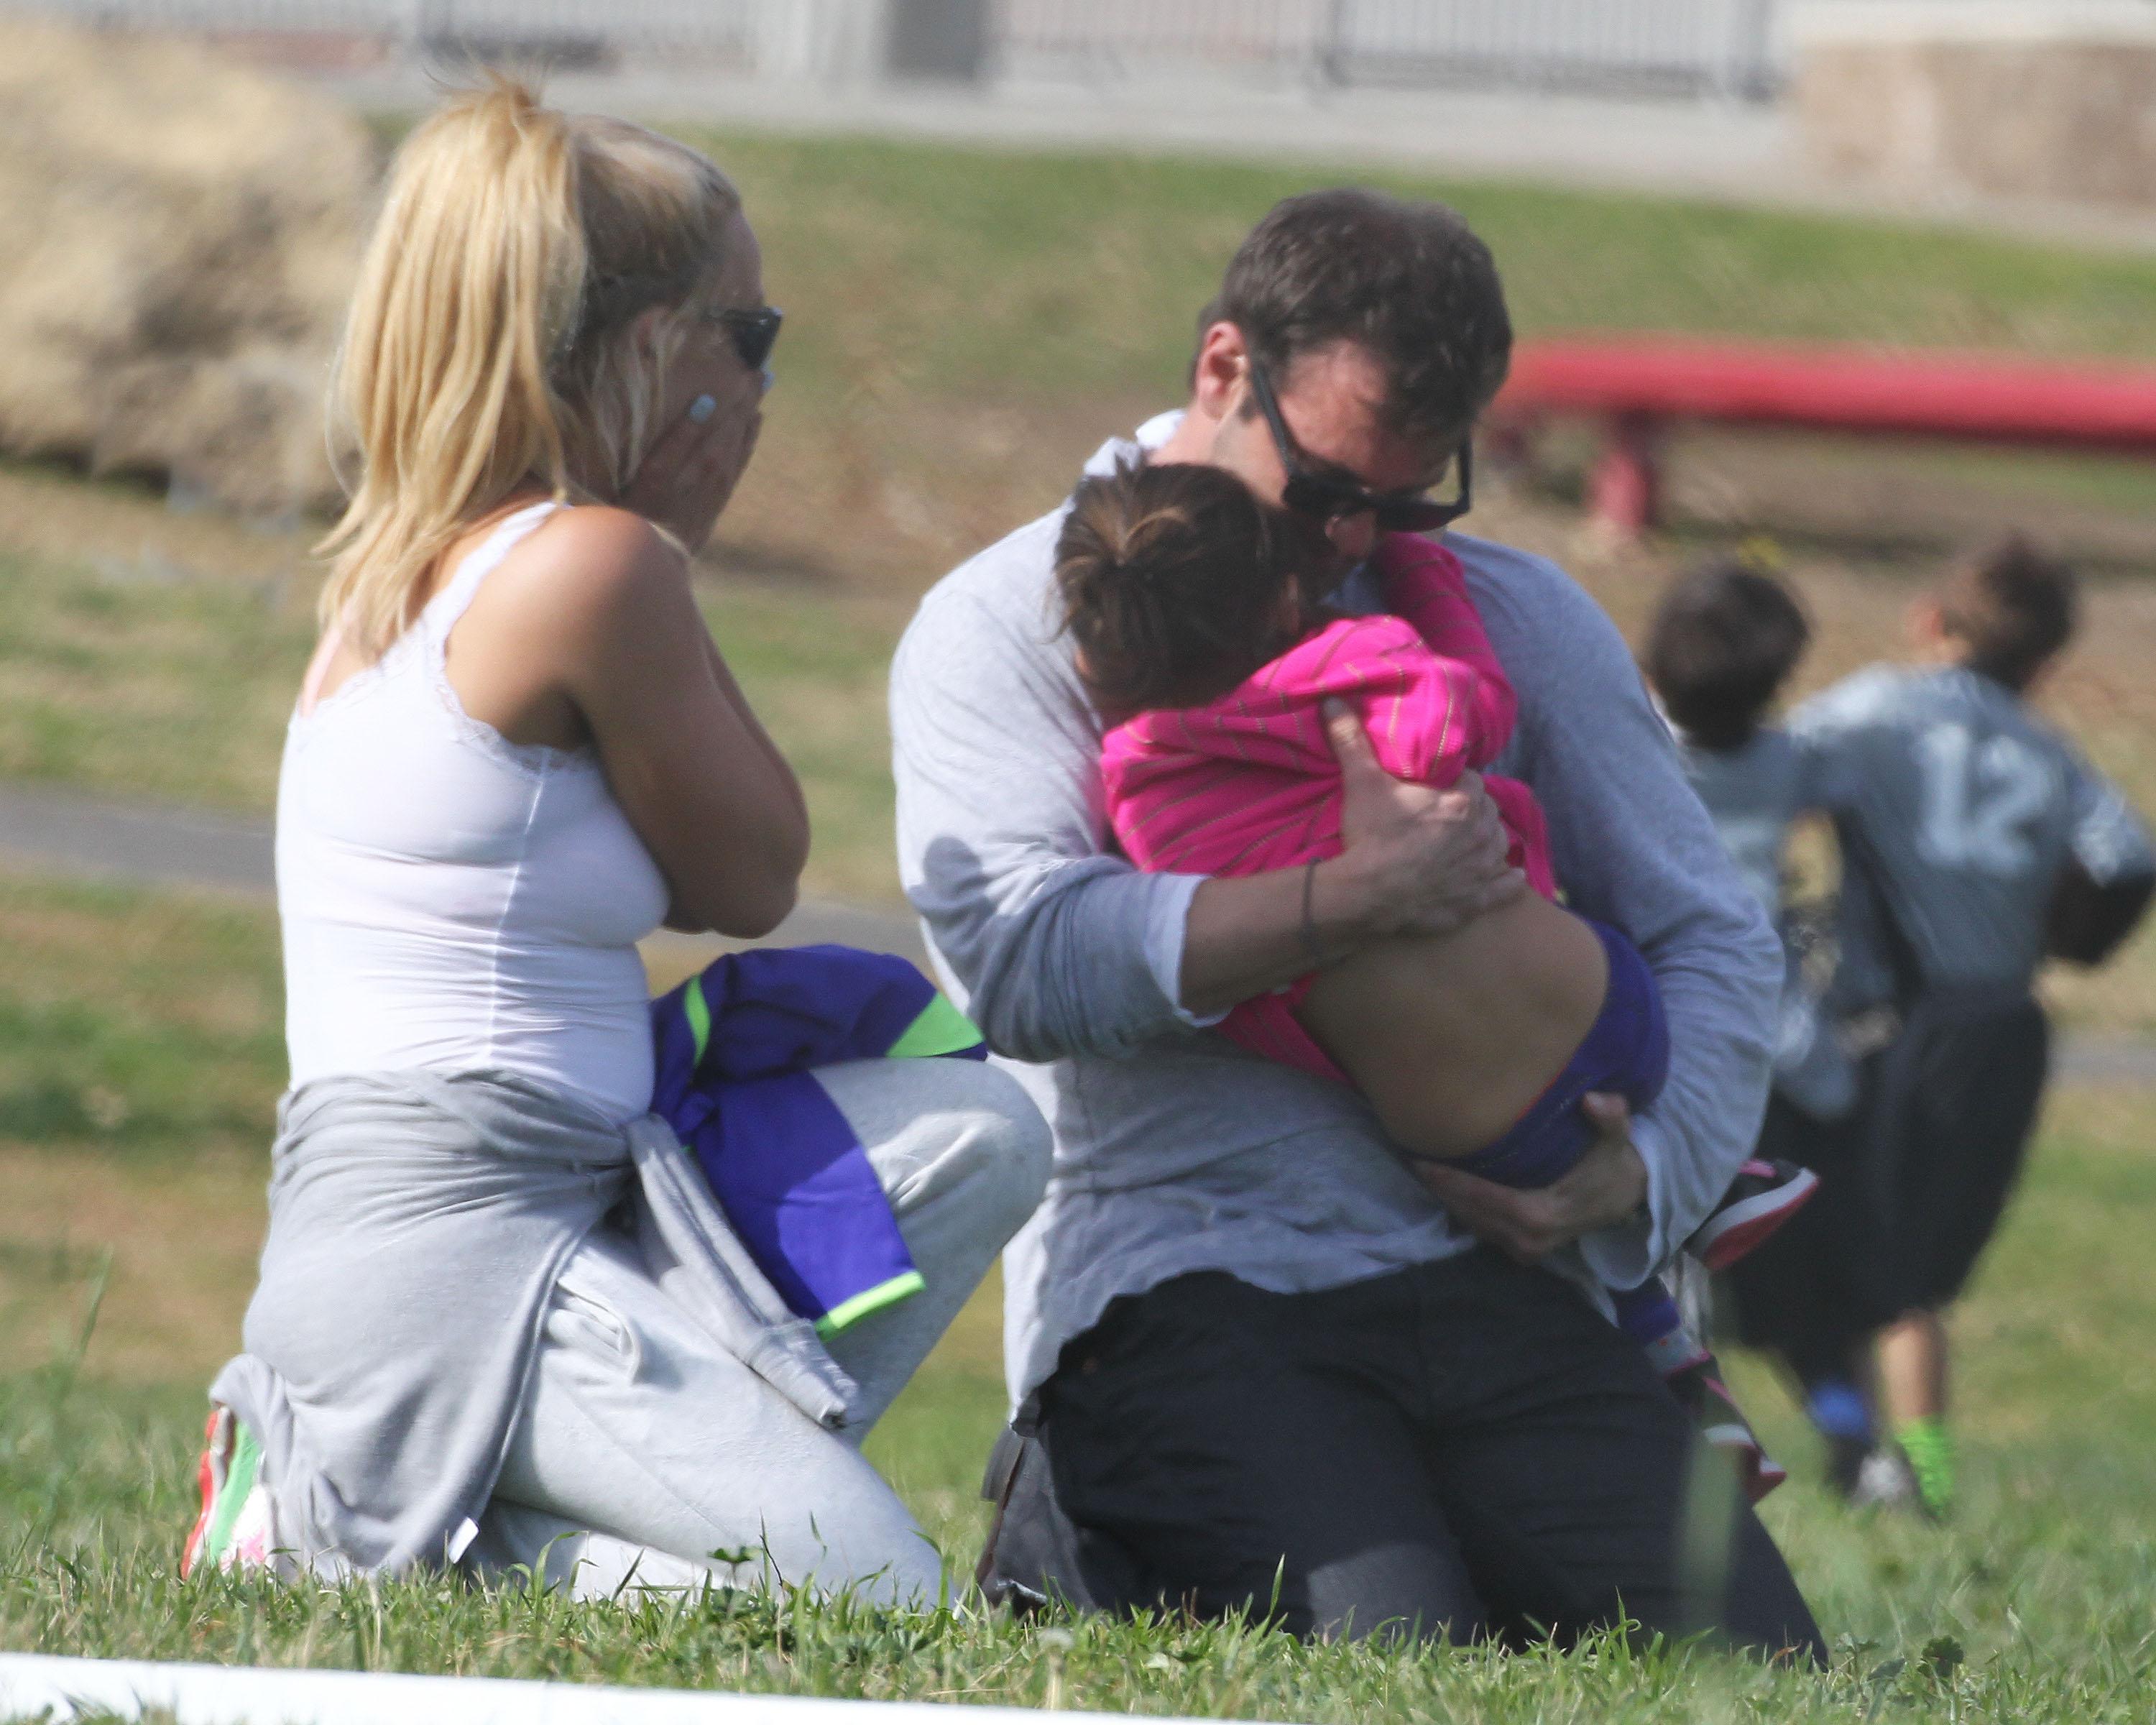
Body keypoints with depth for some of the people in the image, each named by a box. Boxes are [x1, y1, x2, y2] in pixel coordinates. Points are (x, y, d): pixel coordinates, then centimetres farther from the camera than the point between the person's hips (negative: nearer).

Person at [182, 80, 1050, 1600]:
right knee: (879, 1598, -16)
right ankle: (375, 1539, -5)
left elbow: (704, 867, 18)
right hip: (451, 1260, -10)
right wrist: (672, 562, 0)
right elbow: (752, 885, -1)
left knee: (977, 1130, 11)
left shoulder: (399, 567, 14)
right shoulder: (596, 566, -15)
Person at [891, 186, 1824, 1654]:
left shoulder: (1515, 622, 19)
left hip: (1488, 1270, 4)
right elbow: (1020, 954, -12)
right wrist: (1345, 903, -20)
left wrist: (1642, 1171, -2)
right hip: (1180, 1292, -4)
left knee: (1753, 1672, -17)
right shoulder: (1007, 628, 5)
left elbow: (1710, 938, 19)